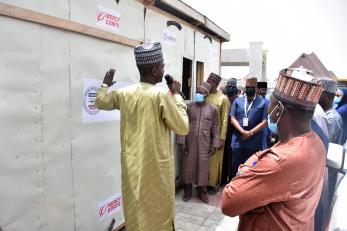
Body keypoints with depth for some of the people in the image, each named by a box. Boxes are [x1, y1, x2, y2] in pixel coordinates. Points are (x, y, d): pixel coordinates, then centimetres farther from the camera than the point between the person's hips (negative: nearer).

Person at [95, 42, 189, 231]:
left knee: (134, 213, 20)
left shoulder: (124, 93, -1)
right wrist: (176, 95, -2)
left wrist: (105, 84, 37)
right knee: (158, 214, 12)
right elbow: (183, 128, -9)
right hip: (156, 167, -5)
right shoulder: (161, 95, -17)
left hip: (131, 165, 5)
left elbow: (100, 102, 19)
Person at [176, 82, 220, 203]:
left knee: (203, 167, 8)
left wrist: (214, 144, -1)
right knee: (188, 166, 8)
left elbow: (215, 128, 3)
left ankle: (203, 191, 25)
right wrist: (181, 142, -7)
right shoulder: (189, 107, 0)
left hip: (204, 143, 0)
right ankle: (188, 190, 25)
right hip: (190, 142, 0)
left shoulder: (212, 109, 2)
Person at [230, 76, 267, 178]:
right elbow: (233, 118, 2)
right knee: (236, 167, 8)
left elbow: (264, 122, -3)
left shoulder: (262, 103, 1)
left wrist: (250, 133, -12)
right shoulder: (237, 101, 8)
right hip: (238, 141, 2)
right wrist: (243, 131, -12)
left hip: (255, 142, -1)